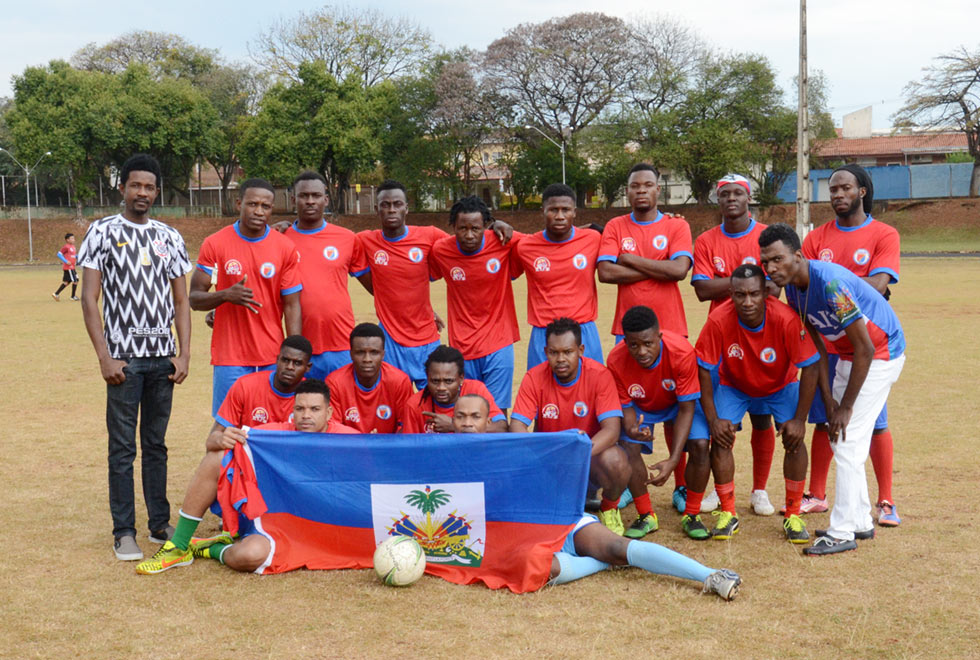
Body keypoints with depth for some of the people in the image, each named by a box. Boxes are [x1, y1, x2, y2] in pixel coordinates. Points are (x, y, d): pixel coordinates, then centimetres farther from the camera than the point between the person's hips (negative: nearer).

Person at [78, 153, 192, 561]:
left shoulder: (169, 237, 11)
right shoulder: (103, 232, 0)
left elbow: (181, 301, 12)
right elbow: (89, 299, -4)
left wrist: (183, 354, 2)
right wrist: (105, 357, -11)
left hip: (163, 357, 4)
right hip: (123, 357, -3)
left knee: (156, 443, 11)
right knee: (123, 447, 0)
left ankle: (160, 523, 20)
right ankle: (124, 533, 7)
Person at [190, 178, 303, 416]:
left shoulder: (286, 248, 3)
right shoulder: (214, 244, 0)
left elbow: (292, 306, 2)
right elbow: (195, 299, 3)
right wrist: (226, 295, -19)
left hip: (272, 359, 1)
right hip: (230, 359, -1)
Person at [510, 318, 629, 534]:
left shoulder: (599, 375, -16)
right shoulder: (535, 378, -11)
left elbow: (611, 428, -24)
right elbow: (517, 426, -17)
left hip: (592, 450, -1)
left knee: (615, 461, -35)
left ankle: (609, 508, 0)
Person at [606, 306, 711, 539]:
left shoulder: (682, 352, -37)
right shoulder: (616, 360, -32)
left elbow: (686, 408, -30)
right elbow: (626, 406, -17)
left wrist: (673, 460, -37)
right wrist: (631, 428, -44)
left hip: (678, 403, -1)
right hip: (641, 407, 1)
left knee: (700, 446, -24)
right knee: (627, 446, -24)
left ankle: (691, 515, -1)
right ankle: (646, 517, -3)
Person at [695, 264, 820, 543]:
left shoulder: (786, 319, -34)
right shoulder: (719, 321, -32)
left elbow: (811, 367, -25)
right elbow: (704, 370, -21)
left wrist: (799, 419, -25)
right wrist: (713, 419, -23)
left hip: (781, 386, 0)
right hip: (733, 386, 1)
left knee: (794, 439, -17)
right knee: (721, 439, -16)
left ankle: (793, 515, 0)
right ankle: (728, 514, 1)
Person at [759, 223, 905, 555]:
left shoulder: (830, 282, -32)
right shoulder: (793, 288, -5)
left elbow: (865, 349, -28)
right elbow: (817, 346, 4)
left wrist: (845, 406, -20)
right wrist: (829, 403, 0)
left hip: (881, 354, -9)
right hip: (848, 354, 9)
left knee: (849, 440, -11)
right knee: (838, 437, 14)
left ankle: (842, 533, -3)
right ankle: (860, 522, 26)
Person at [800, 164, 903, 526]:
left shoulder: (884, 235, 0)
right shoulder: (817, 238, 10)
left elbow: (878, 285, -14)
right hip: (825, 344, 3)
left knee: (876, 424, -1)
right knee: (824, 421, 8)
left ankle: (886, 501, 8)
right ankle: (816, 496, 19)